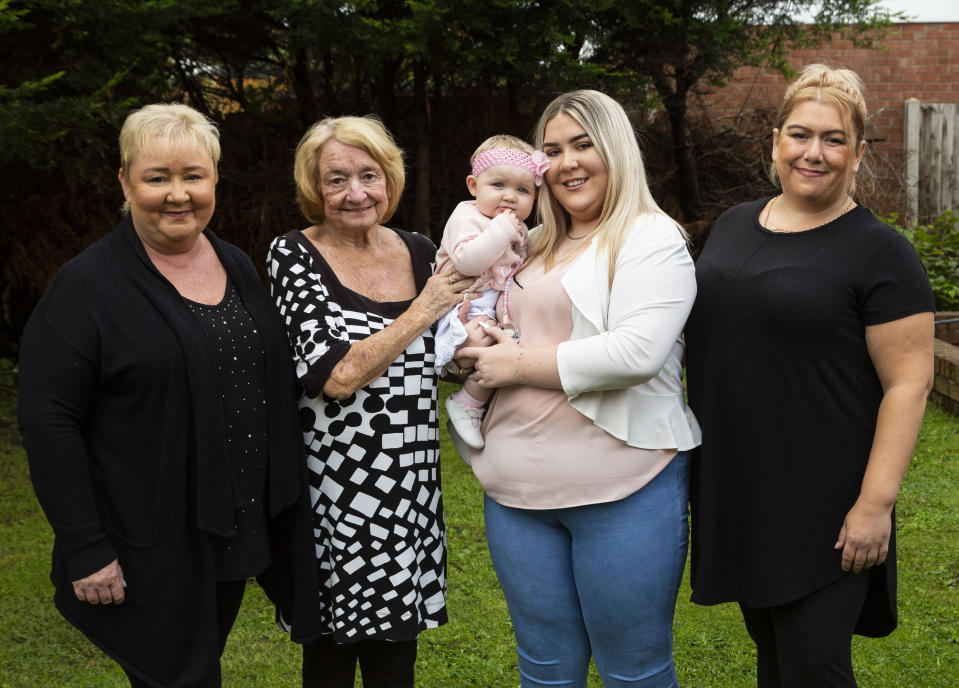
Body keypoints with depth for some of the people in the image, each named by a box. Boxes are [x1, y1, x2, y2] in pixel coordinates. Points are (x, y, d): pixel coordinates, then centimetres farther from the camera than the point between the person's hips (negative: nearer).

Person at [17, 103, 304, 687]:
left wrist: (278, 503, 12)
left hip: (234, 529, 6)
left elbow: (274, 385, 16)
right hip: (147, 548, -6)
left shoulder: (239, 267, 7)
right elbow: (48, 421, -16)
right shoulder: (89, 284, -12)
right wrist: (85, 550, -18)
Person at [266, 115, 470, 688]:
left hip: (411, 486, 4)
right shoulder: (295, 256, -9)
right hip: (335, 488, -4)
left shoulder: (420, 252, 5)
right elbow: (334, 377, -20)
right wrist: (424, 309, -18)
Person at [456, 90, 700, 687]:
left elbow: (638, 352, -20)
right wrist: (483, 350, 4)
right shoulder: (536, 248, 18)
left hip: (623, 490, -6)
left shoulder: (652, 238, -4)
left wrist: (520, 365, -12)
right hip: (518, 490, 7)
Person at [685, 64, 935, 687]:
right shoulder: (734, 226, 8)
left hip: (820, 512, -6)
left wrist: (876, 502, -19)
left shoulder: (880, 253, -11)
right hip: (733, 492, 6)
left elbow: (908, 383, -14)